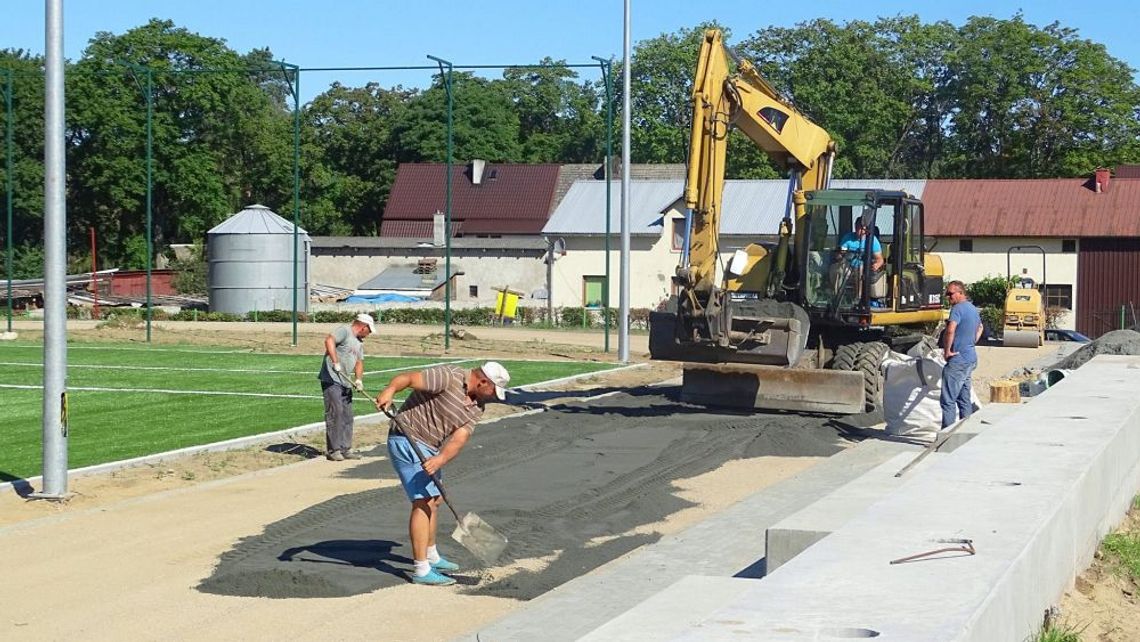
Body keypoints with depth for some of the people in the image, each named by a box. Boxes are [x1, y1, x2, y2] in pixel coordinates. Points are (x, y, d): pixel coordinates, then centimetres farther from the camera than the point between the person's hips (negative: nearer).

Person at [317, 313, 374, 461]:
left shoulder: (359, 343, 21)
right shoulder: (344, 331, -7)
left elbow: (359, 362, 16)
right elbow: (329, 340, -23)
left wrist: (359, 379, -2)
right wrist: (335, 362, -31)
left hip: (345, 382, 9)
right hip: (331, 380, -9)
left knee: (347, 416, 10)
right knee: (335, 413, -11)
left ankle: (345, 449, 16)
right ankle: (333, 450, -8)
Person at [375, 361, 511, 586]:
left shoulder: (477, 406, 2)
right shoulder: (448, 378, -20)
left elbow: (459, 438, -9)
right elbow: (409, 378, -25)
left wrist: (440, 459, -26)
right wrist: (390, 389, -44)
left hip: (430, 448, 10)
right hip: (406, 441, -9)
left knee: (434, 500, 21)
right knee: (423, 502, -13)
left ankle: (431, 557, 39)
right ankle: (421, 570, -11)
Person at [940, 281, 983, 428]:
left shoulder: (958, 308, -16)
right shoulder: (973, 309, 14)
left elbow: (950, 330, -32)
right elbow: (979, 328, 34)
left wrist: (947, 350, -20)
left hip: (957, 360, -10)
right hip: (971, 359, 10)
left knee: (948, 400, -7)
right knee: (964, 399, 15)